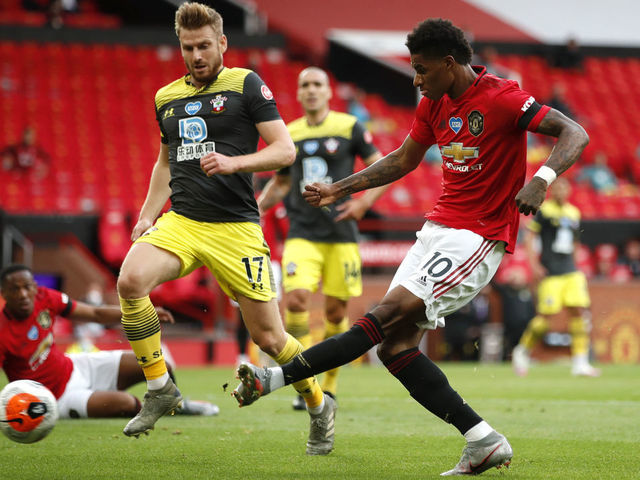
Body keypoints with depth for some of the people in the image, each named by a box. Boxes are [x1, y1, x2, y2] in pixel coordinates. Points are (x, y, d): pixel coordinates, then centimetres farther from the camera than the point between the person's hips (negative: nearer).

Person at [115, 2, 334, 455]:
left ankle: (319, 406, 27)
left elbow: (285, 149, -5)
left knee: (269, 337, -1)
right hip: (180, 222, 4)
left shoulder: (246, 85, -1)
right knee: (130, 281, -26)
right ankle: (160, 389, -11)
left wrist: (234, 162, -20)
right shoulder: (167, 98, 15)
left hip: (235, 227, -4)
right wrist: (147, 216, 15)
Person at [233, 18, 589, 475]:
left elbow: (575, 133, -17)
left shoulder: (501, 98, -14)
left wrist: (541, 179, -34)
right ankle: (484, 442, -3)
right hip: (439, 228, 9)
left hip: (479, 238, -9)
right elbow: (403, 161, 23)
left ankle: (276, 377, -16)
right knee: (395, 344, -3)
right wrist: (339, 189, 18)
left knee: (388, 315, -17)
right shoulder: (434, 104, 10)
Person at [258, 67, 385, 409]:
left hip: (340, 233, -1)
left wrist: (364, 202, -10)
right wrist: (258, 208, 7)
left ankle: (329, 385, 19)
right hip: (302, 234, 1)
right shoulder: (289, 135, 9)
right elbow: (280, 183, 23)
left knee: (336, 310, 1)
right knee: (295, 298, -18)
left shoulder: (349, 127, 1)